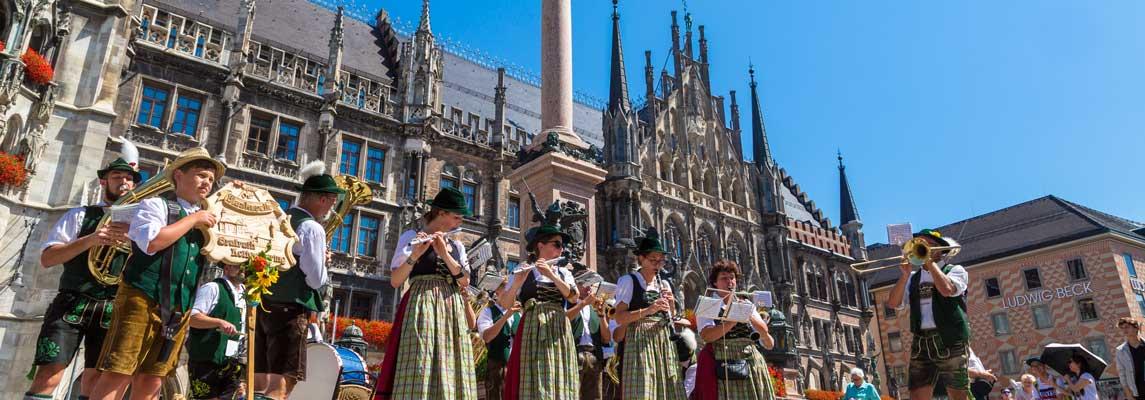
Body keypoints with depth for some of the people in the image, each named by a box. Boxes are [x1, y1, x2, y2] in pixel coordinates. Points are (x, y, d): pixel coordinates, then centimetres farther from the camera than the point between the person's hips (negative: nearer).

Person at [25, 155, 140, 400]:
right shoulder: (81, 215, 8)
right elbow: (46, 258, -1)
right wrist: (89, 240, -16)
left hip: (112, 310, 2)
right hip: (72, 304, -2)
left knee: (95, 379, 3)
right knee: (47, 377, -10)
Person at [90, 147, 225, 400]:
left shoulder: (205, 220, 18)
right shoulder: (156, 204, 0)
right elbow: (151, 242, -17)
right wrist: (192, 219, -9)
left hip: (178, 310, 6)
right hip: (142, 300, -5)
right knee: (117, 375, -7)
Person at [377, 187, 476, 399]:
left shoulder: (457, 246, 18)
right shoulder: (411, 236, 3)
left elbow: (465, 282, 3)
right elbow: (395, 281, -5)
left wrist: (444, 253, -8)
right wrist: (414, 255, -21)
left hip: (452, 311, 5)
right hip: (421, 307, -5)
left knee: (451, 374, -1)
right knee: (419, 372, -14)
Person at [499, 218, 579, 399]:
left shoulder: (564, 272, 15)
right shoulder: (523, 271, 3)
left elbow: (573, 295, -5)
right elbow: (505, 304, -6)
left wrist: (551, 275, -18)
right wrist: (517, 282, -24)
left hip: (559, 331, 4)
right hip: (533, 329, -4)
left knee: (559, 381, 1)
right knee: (534, 382, -10)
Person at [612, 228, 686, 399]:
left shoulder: (664, 285, 16)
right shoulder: (628, 281, -2)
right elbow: (619, 317, -12)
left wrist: (671, 306, -1)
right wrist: (648, 310, -22)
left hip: (663, 342, 6)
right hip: (640, 342, -6)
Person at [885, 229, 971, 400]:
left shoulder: (955, 270, 6)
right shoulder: (913, 277, 17)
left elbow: (947, 290, -16)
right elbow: (894, 302, 6)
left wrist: (930, 262, -5)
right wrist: (905, 274, -4)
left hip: (950, 342, -4)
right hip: (921, 344, 4)